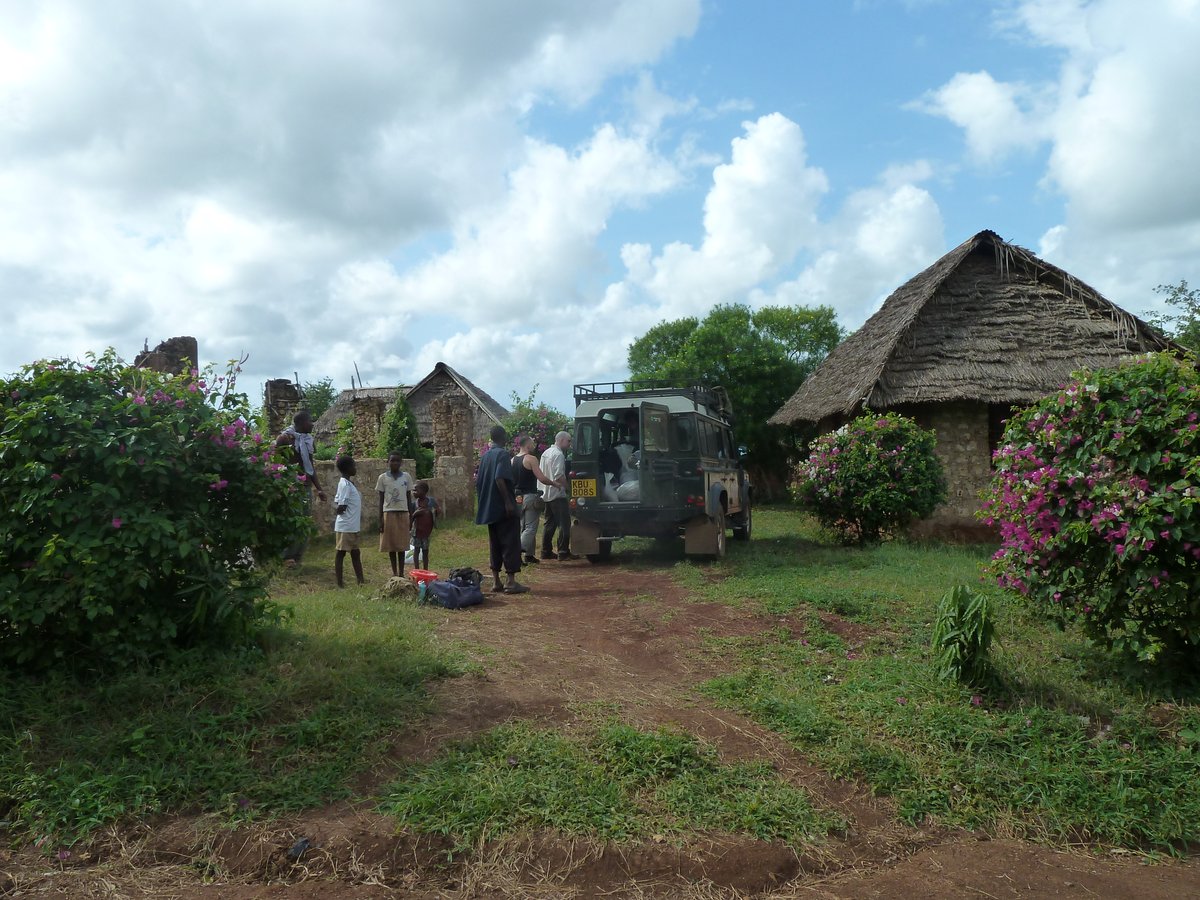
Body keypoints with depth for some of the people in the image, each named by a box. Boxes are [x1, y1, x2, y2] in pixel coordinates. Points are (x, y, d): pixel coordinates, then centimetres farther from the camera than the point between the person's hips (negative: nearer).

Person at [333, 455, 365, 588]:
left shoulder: (346, 483, 13)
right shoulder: (346, 485, -18)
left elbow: (336, 503, 15)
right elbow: (341, 508, -22)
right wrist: (338, 508, -3)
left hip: (352, 526, 10)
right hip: (345, 526, -10)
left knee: (355, 553, 13)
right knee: (341, 552, -1)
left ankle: (361, 580, 20)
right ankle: (340, 583, 6)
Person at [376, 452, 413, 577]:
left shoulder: (406, 477, 3)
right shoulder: (383, 477, 0)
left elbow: (409, 498, 8)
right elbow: (381, 499, 2)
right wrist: (380, 519, -2)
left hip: (403, 513, 1)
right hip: (389, 513, -1)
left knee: (401, 545, 4)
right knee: (390, 545, 4)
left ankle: (401, 573, 11)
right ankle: (394, 573, 14)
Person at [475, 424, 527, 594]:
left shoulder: (485, 455, 14)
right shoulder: (503, 454, -11)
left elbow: (478, 481, 16)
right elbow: (499, 478, -24)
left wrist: (482, 502, 22)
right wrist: (508, 502, -23)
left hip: (489, 509, 8)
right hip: (503, 508, -8)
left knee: (495, 543, 12)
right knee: (511, 542, -4)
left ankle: (496, 581, 14)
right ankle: (511, 582, -5)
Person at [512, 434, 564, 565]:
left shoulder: (513, 460, 10)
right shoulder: (531, 459, -12)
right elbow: (541, 478, -16)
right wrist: (555, 483, -1)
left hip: (517, 497, 8)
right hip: (530, 496, -7)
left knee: (524, 527, 14)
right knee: (531, 528, -5)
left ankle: (529, 555, 17)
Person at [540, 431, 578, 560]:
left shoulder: (546, 453, 16)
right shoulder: (558, 454, -15)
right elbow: (559, 475, -23)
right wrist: (567, 486, -12)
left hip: (547, 494, 10)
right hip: (557, 494, -10)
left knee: (549, 523, 14)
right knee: (564, 523, -6)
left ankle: (546, 552, 15)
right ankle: (563, 552, -7)